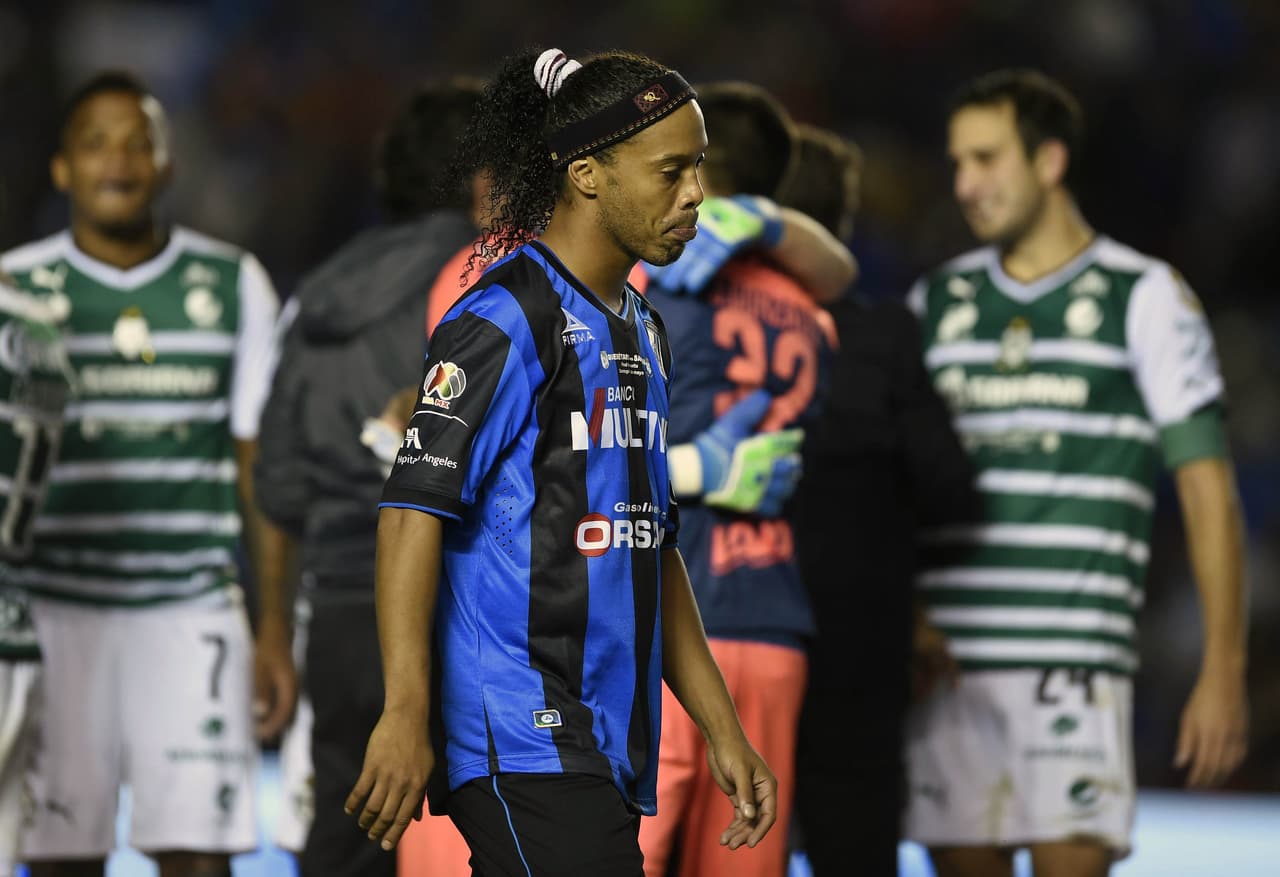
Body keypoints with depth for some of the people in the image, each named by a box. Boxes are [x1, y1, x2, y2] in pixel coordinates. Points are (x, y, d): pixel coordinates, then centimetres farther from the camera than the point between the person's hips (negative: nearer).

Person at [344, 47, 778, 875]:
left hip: (611, 752, 9)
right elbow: (415, 508, -15)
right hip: (526, 744, -9)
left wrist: (723, 731, 21)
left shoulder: (643, 328, 20)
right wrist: (405, 714, -22)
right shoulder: (506, 321, -9)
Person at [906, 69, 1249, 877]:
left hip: (1075, 658, -4)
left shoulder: (1147, 299, 2)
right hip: (945, 658, 4)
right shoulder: (938, 303, 14)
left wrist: (1225, 673, -9)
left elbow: (1209, 489, -2)